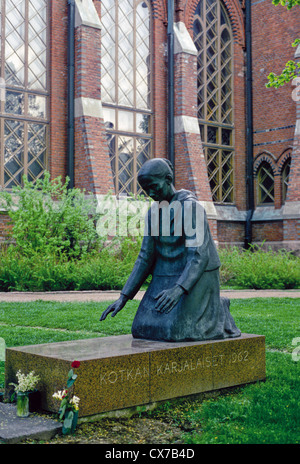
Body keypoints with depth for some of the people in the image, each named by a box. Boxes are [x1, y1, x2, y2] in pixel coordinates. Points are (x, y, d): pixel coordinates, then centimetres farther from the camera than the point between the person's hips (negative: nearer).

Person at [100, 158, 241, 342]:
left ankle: (218, 310, 13)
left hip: (194, 278, -7)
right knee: (142, 329, 0)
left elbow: (199, 256, -25)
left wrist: (178, 289, -39)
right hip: (167, 278, 7)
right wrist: (124, 297, -2)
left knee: (174, 331, -18)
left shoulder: (190, 206, -17)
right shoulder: (154, 212, 5)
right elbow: (146, 257, 5)